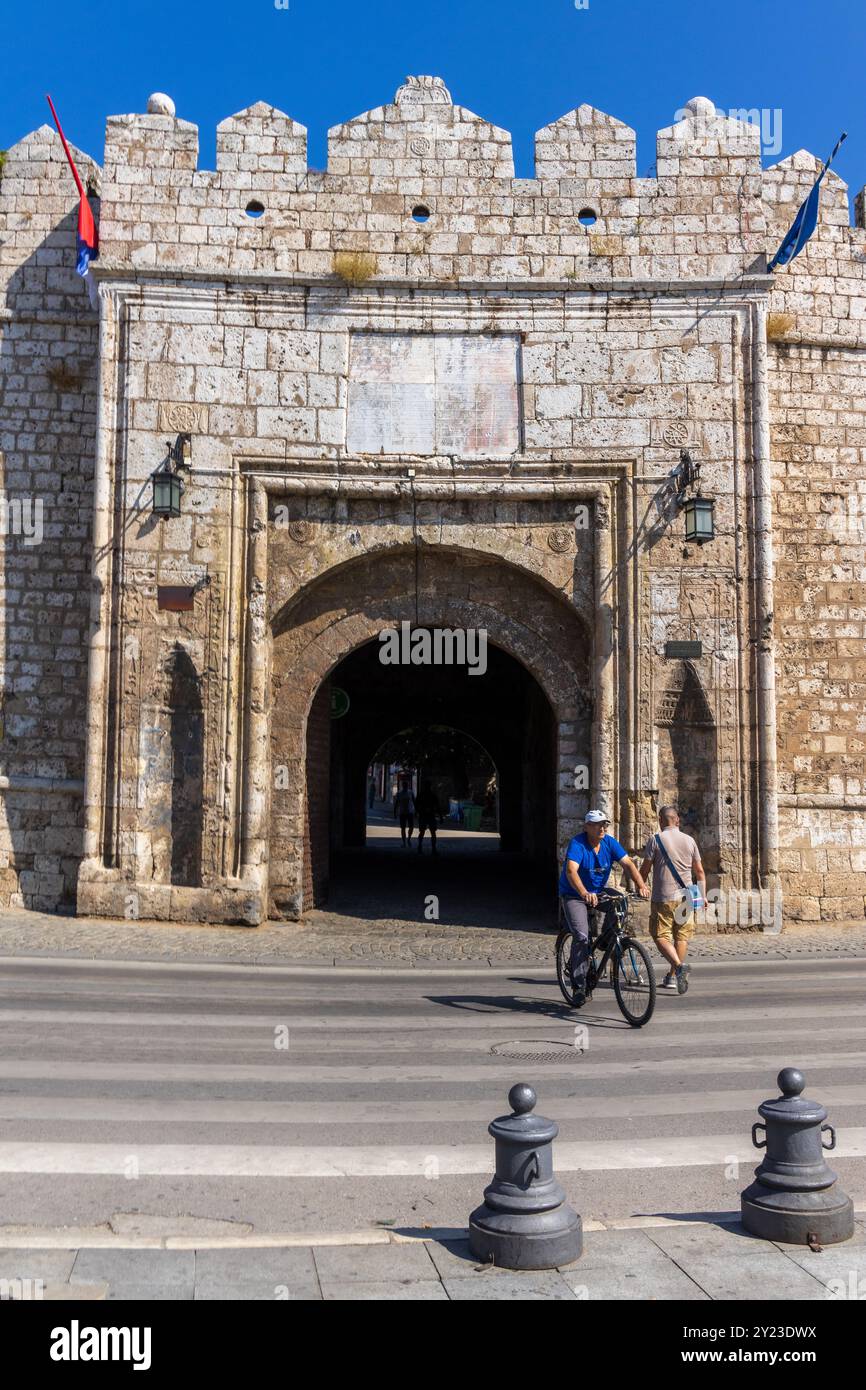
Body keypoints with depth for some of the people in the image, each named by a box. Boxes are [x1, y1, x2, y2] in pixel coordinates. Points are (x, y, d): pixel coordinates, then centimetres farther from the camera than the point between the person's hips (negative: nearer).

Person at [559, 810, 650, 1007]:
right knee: (581, 936, -20)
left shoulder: (610, 843, -5)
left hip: (599, 893, 6)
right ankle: (579, 987, -12)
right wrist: (585, 893, -53)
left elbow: (627, 864, -13)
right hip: (574, 896, -6)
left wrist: (641, 885, -30)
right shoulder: (577, 844, -22)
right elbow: (571, 871, -36)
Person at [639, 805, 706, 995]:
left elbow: (645, 869, -3)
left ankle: (679, 965, -22)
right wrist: (703, 895, 19)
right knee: (682, 936, 12)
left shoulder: (655, 840, -5)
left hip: (663, 898, -4)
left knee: (661, 936, 0)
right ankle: (672, 977, 17)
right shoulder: (689, 840, 7)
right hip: (685, 897, 4)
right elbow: (699, 871, 11)